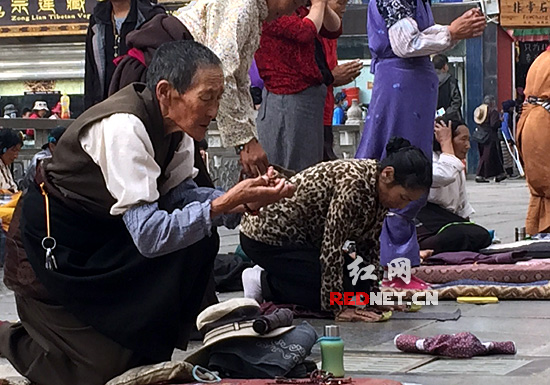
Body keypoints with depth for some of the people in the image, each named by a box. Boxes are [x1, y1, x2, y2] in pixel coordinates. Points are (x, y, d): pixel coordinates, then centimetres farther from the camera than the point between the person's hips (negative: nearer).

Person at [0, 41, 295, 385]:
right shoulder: (124, 127, -31)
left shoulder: (172, 120, -7)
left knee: (199, 240, -8)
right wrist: (226, 202, -35)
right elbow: (149, 235, -34)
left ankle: (149, 349, 7)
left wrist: (246, 202, -17)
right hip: (50, 242, -8)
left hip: (101, 233, 8)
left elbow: (178, 192, -1)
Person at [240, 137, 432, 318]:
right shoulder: (353, 184, -31)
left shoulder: (380, 186, -3)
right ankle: (264, 283, -2)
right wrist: (336, 308, -25)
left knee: (361, 285, 4)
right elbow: (332, 248, -29)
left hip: (301, 238, 10)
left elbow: (369, 243, 7)